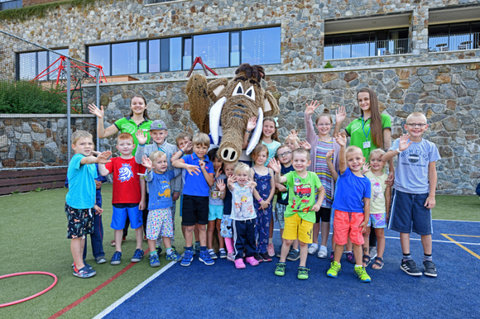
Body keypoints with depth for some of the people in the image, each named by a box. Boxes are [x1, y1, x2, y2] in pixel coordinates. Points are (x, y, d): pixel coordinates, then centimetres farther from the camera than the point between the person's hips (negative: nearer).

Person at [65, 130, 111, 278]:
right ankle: (79, 267, 14)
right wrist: (96, 159, -64)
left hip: (87, 205, 8)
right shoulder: (76, 159, -16)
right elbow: (85, 160, -42)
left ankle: (78, 262, 33)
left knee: (83, 234, 17)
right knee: (76, 236, 3)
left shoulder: (92, 165, 9)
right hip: (75, 205, -8)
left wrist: (94, 204, 19)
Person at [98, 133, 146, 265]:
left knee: (137, 225, 9)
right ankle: (117, 251, 23)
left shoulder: (137, 161, -1)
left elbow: (142, 181, -1)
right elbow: (104, 172, -13)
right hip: (118, 201, 1)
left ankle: (139, 249, 24)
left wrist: (142, 199, -3)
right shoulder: (114, 161, 3)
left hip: (135, 201, -1)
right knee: (118, 226, 9)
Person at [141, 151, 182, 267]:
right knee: (152, 233, 0)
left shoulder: (168, 174, 7)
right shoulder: (152, 175, -9)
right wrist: (149, 168, -55)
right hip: (155, 210, -5)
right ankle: (153, 255, 14)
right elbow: (148, 176, -32)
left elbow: (178, 170, 20)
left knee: (167, 232, 16)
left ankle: (169, 252, 29)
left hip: (167, 209, 5)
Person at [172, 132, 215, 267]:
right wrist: (187, 166, -35)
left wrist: (203, 169, -10)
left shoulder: (209, 163, 7)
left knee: (202, 226, 12)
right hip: (189, 196, -2)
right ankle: (188, 253, 22)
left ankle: (203, 253, 23)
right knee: (189, 226, 6)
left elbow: (211, 183, 0)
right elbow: (174, 162, -20)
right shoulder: (189, 158, 0)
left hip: (203, 197, 2)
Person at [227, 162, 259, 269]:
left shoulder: (249, 186, -5)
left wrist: (253, 186, -53)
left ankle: (250, 256, 30)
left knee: (251, 238, 14)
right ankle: (238, 258, 17)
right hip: (238, 218, -2)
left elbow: (252, 189, -28)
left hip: (250, 217, 2)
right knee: (239, 239, 6)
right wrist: (229, 184, -56)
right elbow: (230, 187, -31)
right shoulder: (234, 186, -8)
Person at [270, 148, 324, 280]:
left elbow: (321, 190, 14)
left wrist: (318, 203, 2)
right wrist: (277, 172, -50)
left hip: (307, 214, 1)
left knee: (303, 242, 8)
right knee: (287, 240, 5)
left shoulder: (313, 176, -1)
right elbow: (279, 180, -29)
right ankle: (281, 263, 25)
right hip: (291, 213, -1)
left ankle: (302, 267, 25)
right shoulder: (291, 175, -7)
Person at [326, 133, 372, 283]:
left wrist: (366, 220, 2)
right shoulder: (344, 173, -4)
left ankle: (359, 267, 28)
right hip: (341, 213, -1)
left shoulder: (366, 181, 1)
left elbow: (366, 203, 4)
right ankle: (336, 264, 29)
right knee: (340, 241, 11)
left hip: (358, 215, 1)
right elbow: (341, 161, -26)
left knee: (357, 241, 11)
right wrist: (342, 147, -44)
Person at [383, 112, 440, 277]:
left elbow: (432, 172, 6)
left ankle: (428, 259, 26)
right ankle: (406, 259, 20)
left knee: (425, 227, 7)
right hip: (403, 192, -1)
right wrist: (398, 150, -37)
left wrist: (432, 195, 2)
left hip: (422, 193, 2)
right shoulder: (400, 142, -2)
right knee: (404, 226, 7)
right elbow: (384, 158, -18)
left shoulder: (430, 146, 3)